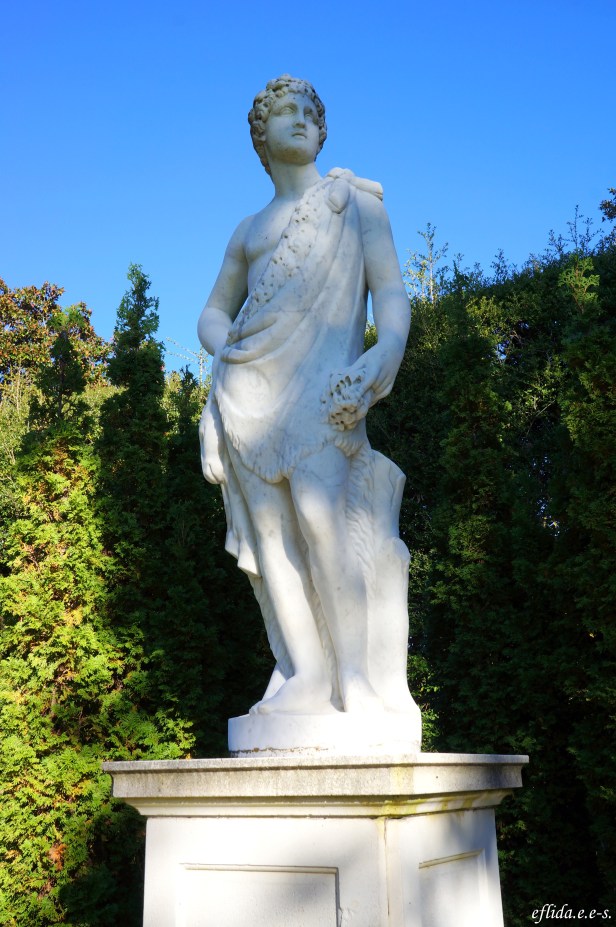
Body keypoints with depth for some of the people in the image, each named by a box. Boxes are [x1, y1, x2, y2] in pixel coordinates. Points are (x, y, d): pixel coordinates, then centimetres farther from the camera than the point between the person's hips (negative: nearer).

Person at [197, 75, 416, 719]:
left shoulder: (355, 199, 15)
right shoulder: (249, 230, 24)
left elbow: (391, 291, 5)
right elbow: (213, 312, 30)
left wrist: (384, 355, -14)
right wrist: (226, 349, 7)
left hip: (320, 379, -4)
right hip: (248, 385, 4)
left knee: (319, 511, -23)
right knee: (269, 527, -7)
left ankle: (358, 676, -17)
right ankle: (304, 675, -5)